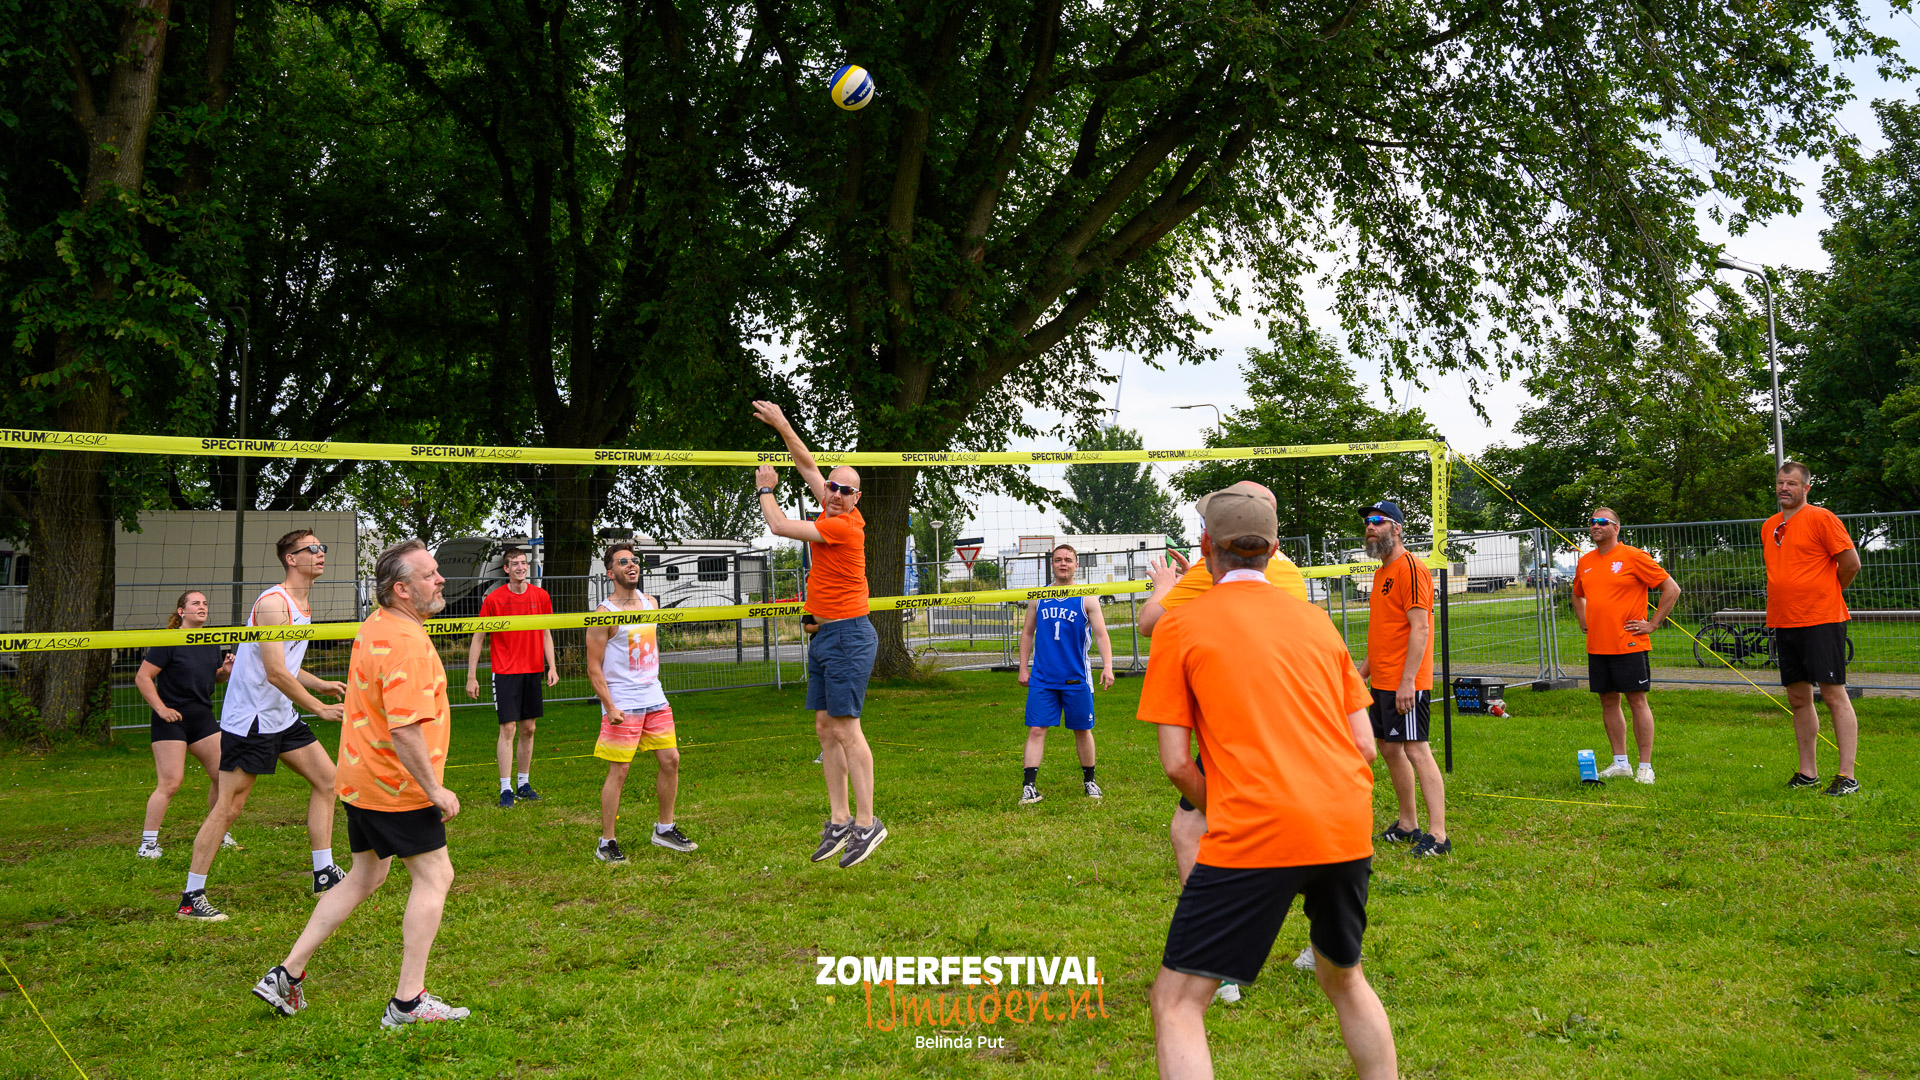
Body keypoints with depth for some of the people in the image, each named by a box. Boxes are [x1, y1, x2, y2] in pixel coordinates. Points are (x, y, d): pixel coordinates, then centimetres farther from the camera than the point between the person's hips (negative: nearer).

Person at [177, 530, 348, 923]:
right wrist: (319, 708, -18)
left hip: (282, 716, 10)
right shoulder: (273, 603, -18)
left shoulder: (302, 606, 13)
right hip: (249, 719, -10)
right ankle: (191, 898, 2)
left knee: (326, 778, 9)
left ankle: (324, 874, 18)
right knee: (229, 806, -6)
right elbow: (275, 673, -24)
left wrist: (320, 685, 8)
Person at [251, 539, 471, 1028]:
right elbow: (405, 727, -30)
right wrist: (435, 789, -22)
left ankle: (287, 974, 22)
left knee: (365, 877, 20)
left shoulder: (374, 626, 10)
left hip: (362, 780, 10)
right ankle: (408, 1001, 5)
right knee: (434, 876, 2)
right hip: (397, 786, -10)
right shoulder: (407, 642, -23)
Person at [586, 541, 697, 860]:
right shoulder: (604, 614, -12)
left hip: (654, 699, 7)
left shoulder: (650, 603, 9)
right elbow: (593, 667, -11)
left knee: (670, 759, 8)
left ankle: (665, 829, 22)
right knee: (618, 771, -5)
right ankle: (607, 843, 5)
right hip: (622, 704, -7)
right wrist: (610, 708, -17)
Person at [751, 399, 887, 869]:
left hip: (848, 635, -9)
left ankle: (866, 822, -8)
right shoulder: (832, 513, 9)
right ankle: (839, 820, 9)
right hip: (825, 635, 9)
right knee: (825, 728, 7)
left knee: (846, 728, -11)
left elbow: (778, 526, -11)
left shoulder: (843, 525, -15)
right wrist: (781, 424, 19)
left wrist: (765, 488, 6)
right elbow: (808, 466, 22)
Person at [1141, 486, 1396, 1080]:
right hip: (1348, 829, 6)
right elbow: (1365, 744, 15)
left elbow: (1176, 763, -1)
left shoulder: (1182, 624, 3)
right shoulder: (1315, 618, 16)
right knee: (1343, 976, 29)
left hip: (1254, 836, -5)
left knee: (1176, 1003, 1)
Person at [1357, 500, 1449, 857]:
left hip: (1404, 683, -10)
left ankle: (1437, 835, -8)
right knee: (1389, 748, 14)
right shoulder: (1382, 572, 17)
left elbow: (1420, 628, -19)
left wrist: (1407, 680, -23)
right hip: (1382, 680, 10)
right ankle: (1408, 825, 24)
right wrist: (1362, 671, 20)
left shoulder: (1409, 568, -13)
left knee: (1415, 750, -10)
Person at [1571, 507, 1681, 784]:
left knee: (1637, 700, -4)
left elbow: (1672, 589, -6)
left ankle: (1645, 766, 0)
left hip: (1628, 645, -6)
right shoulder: (1584, 562, 12)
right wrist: (1583, 622, 17)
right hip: (1597, 645, 6)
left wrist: (1652, 624, -7)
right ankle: (1620, 763, 17)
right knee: (1609, 702, 9)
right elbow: (1578, 594, 32)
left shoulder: (1633, 556, -7)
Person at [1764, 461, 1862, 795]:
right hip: (1784, 623, 7)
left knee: (1834, 695, -7)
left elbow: (1851, 563, -9)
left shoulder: (1820, 518, -7)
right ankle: (1807, 772, 19)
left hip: (1821, 621, -7)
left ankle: (1846, 777, -6)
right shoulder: (1769, 526, 15)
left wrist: (1826, 593, 3)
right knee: (1798, 698, 10)